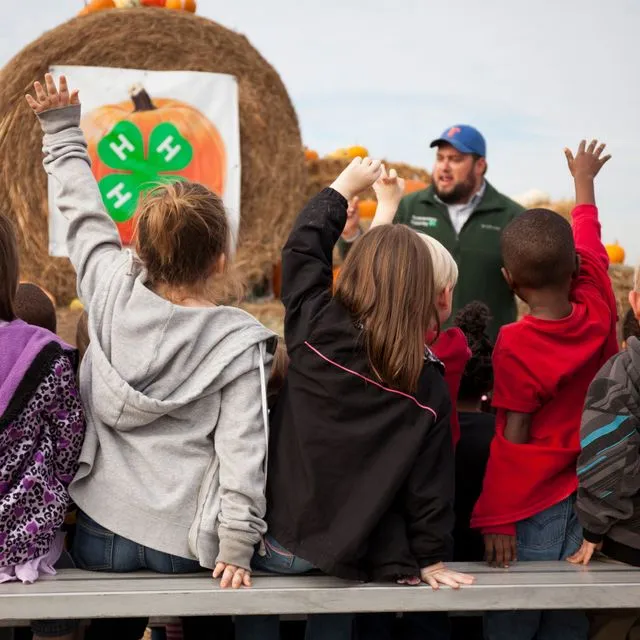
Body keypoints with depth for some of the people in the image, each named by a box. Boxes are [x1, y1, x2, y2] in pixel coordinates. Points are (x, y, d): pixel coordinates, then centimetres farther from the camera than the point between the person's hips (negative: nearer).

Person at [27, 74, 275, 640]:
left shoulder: (112, 294, -4)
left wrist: (61, 127, 25)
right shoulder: (239, 342, -13)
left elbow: (83, 211, 11)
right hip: (183, 545, -3)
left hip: (99, 530, 4)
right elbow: (241, 448, -16)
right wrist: (237, 545, -11)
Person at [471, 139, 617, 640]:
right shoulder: (599, 311, -4)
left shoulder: (515, 345, -16)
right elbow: (590, 242, 15)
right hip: (593, 495, 5)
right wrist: (583, 180, 32)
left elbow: (513, 441, -15)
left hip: (537, 506, -5)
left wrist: (498, 520, -9)